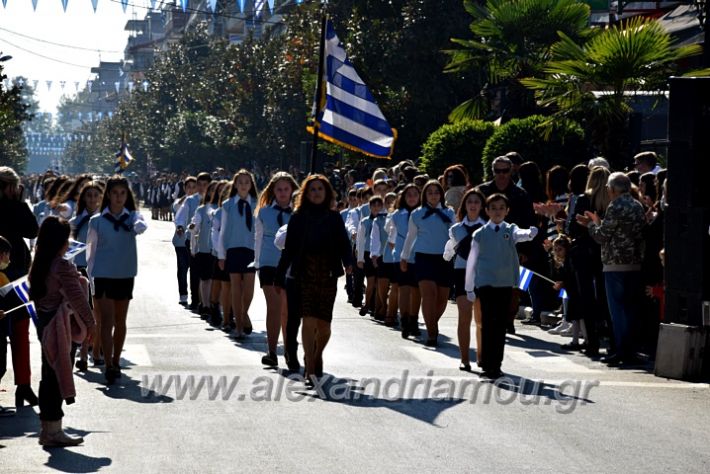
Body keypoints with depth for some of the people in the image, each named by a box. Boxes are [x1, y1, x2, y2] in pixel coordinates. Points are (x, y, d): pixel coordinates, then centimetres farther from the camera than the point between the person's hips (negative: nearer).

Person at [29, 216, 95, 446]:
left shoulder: (37, 265, 8)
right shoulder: (63, 267, -17)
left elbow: (34, 294, 13)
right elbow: (76, 298, -17)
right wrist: (90, 323, -9)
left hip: (43, 323, 8)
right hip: (61, 326, -8)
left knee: (49, 375, 14)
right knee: (58, 377, -2)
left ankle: (48, 427, 20)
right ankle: (53, 430, 1)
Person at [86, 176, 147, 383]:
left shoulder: (132, 216, 1)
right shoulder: (97, 221, -1)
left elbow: (141, 226, -23)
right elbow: (91, 249, 5)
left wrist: (138, 226, -46)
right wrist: (90, 275, 1)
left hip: (125, 275, 2)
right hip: (103, 275, -2)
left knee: (120, 321, 12)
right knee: (107, 320, -10)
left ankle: (116, 362, 25)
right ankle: (109, 365, -16)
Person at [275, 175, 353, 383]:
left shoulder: (334, 218, 9)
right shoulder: (298, 217, 6)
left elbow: (343, 243, 3)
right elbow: (289, 248, 7)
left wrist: (348, 262, -17)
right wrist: (280, 275, 4)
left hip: (328, 274, 1)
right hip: (305, 273, -1)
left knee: (323, 323, 2)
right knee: (309, 320, -11)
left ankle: (317, 356, 32)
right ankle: (310, 369, -7)